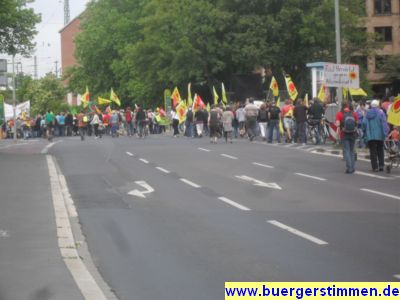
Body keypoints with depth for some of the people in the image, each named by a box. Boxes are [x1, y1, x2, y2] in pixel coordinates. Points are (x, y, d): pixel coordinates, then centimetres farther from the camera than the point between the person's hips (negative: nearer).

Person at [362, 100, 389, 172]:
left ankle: (375, 167, -1)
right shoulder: (380, 113, -5)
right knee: (380, 150, 13)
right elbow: (384, 123, -13)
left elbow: (364, 123, -2)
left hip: (370, 136, 1)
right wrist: (385, 132, -10)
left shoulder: (367, 113, 2)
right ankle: (381, 165, 5)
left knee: (373, 152, 4)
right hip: (379, 135, -1)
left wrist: (365, 132, 11)